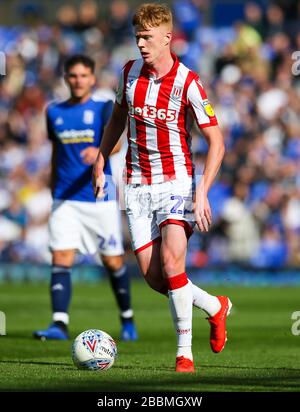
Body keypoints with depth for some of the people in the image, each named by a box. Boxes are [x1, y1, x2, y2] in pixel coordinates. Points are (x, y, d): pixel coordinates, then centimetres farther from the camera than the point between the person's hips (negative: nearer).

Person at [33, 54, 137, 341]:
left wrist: (99, 151, -41)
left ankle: (127, 319, 24)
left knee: (113, 262, 4)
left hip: (101, 197, -2)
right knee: (61, 259, -12)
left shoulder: (104, 108, -2)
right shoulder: (54, 112, 10)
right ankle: (59, 324, -17)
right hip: (65, 198, 2)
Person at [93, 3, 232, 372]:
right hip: (136, 185, 5)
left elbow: (216, 142, -10)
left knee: (171, 262, -22)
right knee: (152, 275, -4)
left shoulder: (188, 83, -12)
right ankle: (215, 307, 23)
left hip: (175, 181, -4)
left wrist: (201, 193, -19)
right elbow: (117, 118, 21)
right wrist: (100, 165, 17)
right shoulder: (129, 72, 3)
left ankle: (184, 352, -11)